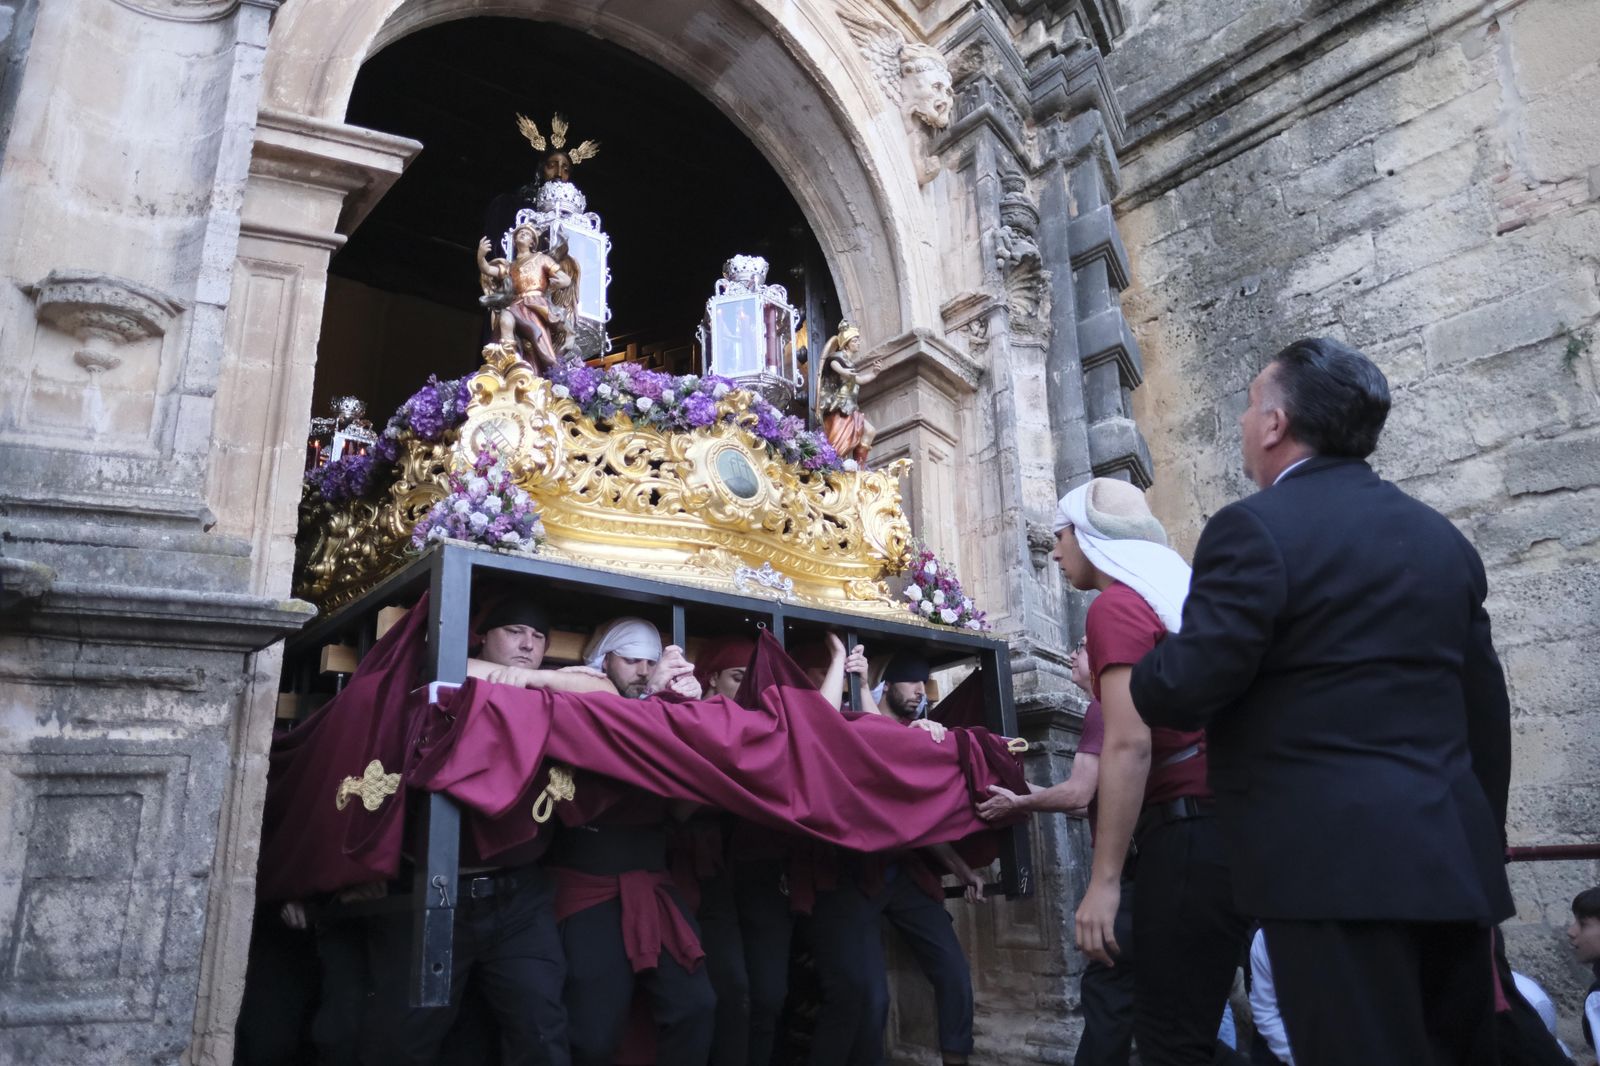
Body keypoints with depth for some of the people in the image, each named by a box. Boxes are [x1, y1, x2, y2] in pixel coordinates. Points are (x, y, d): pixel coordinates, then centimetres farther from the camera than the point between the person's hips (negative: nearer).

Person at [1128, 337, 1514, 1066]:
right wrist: (1480, 840, 24)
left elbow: (1185, 691, -15)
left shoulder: (1255, 528, -11)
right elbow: (1485, 710, 16)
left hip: (1333, 858, -8)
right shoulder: (1441, 537, 13)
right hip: (1451, 856, 8)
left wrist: (1117, 677, 7)